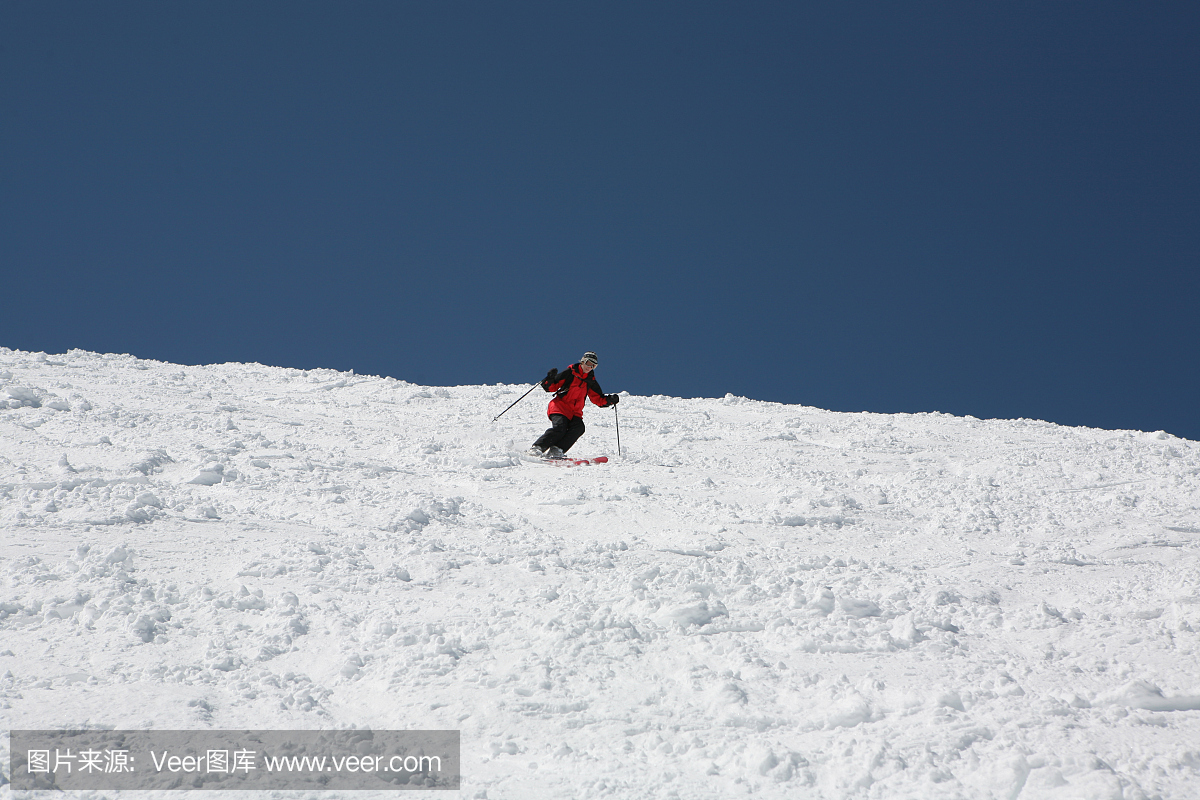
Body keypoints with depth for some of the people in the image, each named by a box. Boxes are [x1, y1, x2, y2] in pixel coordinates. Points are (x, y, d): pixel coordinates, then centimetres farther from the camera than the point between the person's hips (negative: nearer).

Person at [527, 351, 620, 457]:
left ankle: (555, 450, -30)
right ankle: (536, 448, -23)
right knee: (560, 427, -29)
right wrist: (550, 379, -22)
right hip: (560, 407, -5)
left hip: (575, 412, 5)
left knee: (579, 428, -25)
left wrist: (610, 400, 2)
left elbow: (598, 399, 20)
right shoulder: (570, 373, 1)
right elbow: (550, 387, -1)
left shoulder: (590, 381, 16)